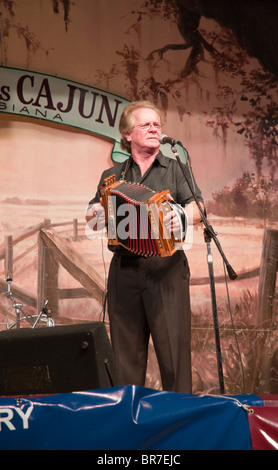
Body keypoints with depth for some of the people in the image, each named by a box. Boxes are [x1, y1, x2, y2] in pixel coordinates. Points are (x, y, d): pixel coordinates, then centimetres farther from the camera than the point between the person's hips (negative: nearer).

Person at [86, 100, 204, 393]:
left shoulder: (175, 169, 12)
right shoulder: (112, 176, 19)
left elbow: (198, 208, -1)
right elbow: (92, 214, 15)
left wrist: (183, 216, -24)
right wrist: (96, 215, -10)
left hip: (166, 268, -2)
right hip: (124, 268, 2)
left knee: (173, 346, -7)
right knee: (126, 350, 3)